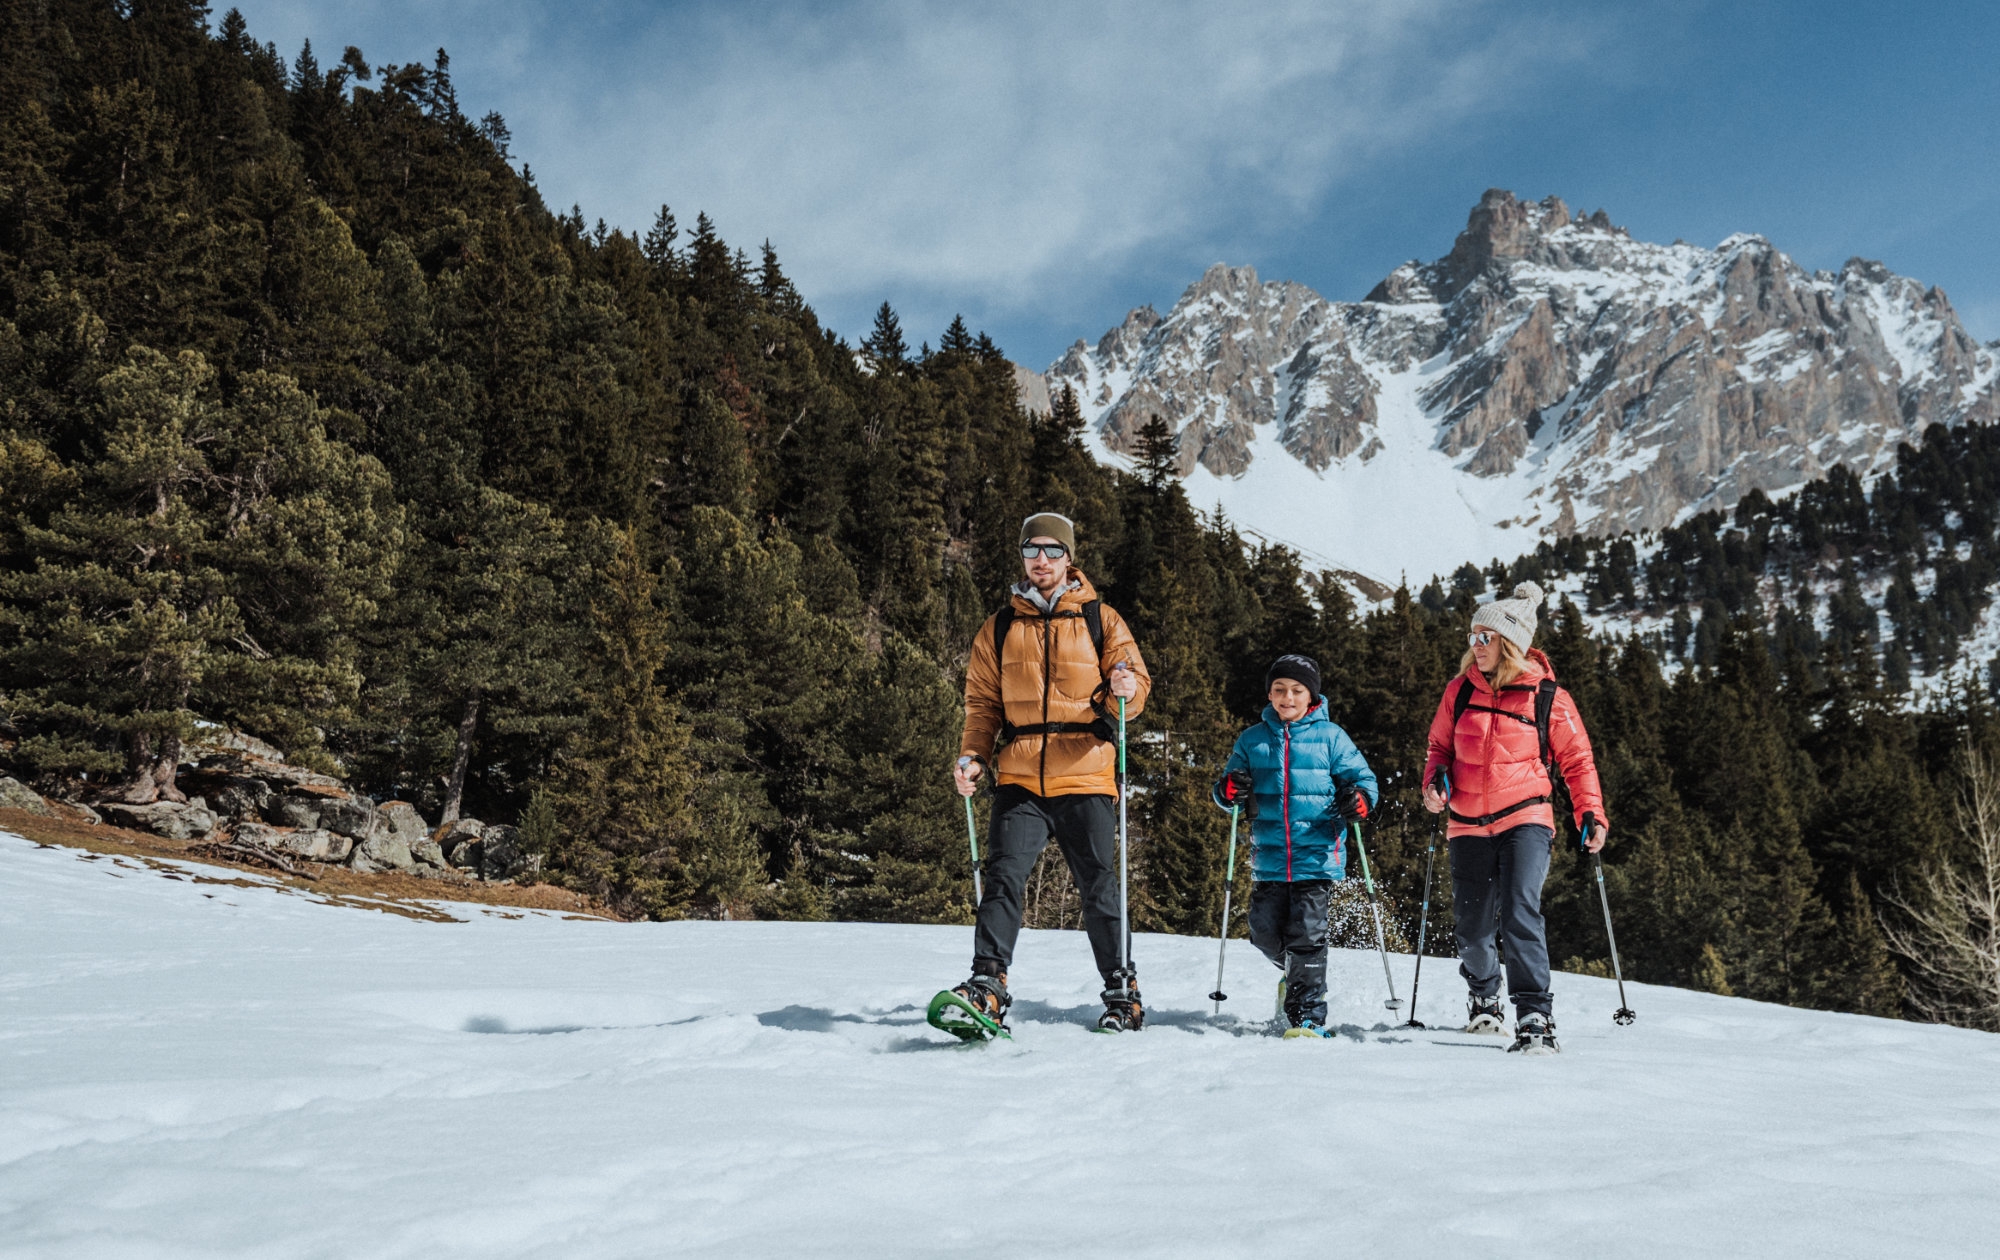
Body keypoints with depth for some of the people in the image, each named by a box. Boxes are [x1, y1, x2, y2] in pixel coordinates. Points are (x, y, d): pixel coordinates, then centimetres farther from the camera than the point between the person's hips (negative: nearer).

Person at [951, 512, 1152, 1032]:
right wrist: (972, 755, -2)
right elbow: (983, 702, 14)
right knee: (1003, 877, -12)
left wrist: (1124, 690, -18)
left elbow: (1135, 686, 6)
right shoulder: (1000, 627, 13)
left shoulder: (1100, 620, 8)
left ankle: (1122, 991, 18)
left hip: (1085, 778, -1)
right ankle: (987, 985, -12)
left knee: (1099, 888, 5)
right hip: (1019, 779, 1)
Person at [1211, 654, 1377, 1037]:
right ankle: (1295, 971, 37)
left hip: (1317, 856, -3)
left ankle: (1307, 1014, 2)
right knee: (1265, 933, 5)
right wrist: (1229, 790, -9)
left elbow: (1363, 777, 7)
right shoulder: (1252, 740, 11)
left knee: (1306, 935, -7)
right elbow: (1229, 789, 15)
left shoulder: (1330, 737, 4)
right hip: (1269, 857, 3)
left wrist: (1358, 799, -15)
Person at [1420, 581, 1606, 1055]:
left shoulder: (1547, 697, -4)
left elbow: (1577, 760, 6)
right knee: (1473, 929, 10)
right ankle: (1483, 995, 40)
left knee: (1520, 914, -22)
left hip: (1525, 820, -3)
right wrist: (1435, 780, -5)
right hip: (1469, 826, 3)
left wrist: (1591, 813, -5)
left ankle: (1535, 1018, -17)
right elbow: (1440, 745, 15)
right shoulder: (1460, 690, 3)